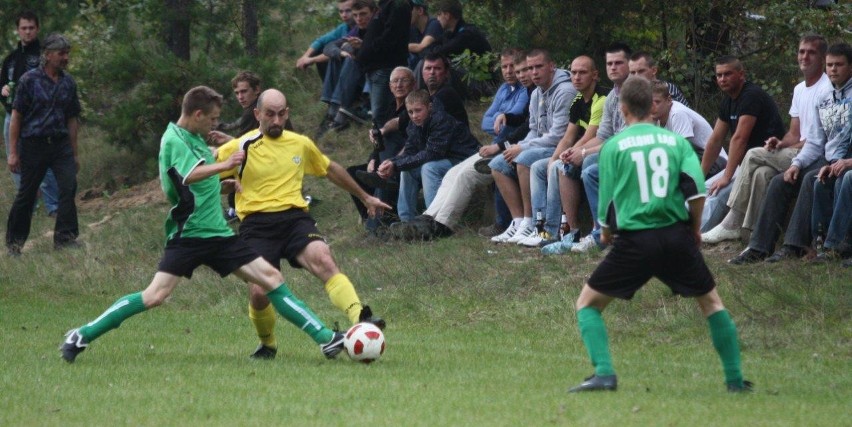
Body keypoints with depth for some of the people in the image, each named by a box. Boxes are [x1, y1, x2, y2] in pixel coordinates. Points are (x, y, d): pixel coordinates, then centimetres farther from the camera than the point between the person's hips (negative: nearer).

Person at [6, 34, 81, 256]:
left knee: (69, 186, -15)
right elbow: (16, 116, -4)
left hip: (60, 144, 4)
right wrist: (13, 152, -7)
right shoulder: (30, 80, -5)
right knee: (26, 194, 4)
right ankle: (14, 241, 19)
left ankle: (65, 237, -8)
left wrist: (74, 154, 16)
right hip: (33, 144, -4)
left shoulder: (68, 83, 9)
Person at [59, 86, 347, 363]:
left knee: (271, 278, 2)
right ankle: (82, 336, -8)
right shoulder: (174, 139, -11)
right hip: (188, 234, -8)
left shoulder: (195, 139, 17)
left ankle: (324, 337, 3)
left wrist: (221, 184, 21)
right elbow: (188, 175, -33)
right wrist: (224, 166, -41)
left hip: (217, 233, 8)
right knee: (156, 295, -18)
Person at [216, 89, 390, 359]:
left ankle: (360, 320, -45)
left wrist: (365, 197, 42)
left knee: (324, 261, -28)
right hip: (257, 224, -2)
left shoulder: (301, 144, 16)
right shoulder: (241, 147, 4)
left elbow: (331, 170, 33)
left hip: (294, 217, 2)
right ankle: (267, 344, 16)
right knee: (260, 292, -16)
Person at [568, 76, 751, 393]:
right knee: (711, 302, 20)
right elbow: (697, 189, -3)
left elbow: (607, 201, 5)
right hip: (676, 236, 2)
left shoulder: (613, 146, 4)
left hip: (634, 240, -2)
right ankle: (735, 379, 17)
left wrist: (606, 232, 25)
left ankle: (604, 374, -7)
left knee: (587, 304, 11)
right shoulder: (676, 140, 8)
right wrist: (695, 228, 13)